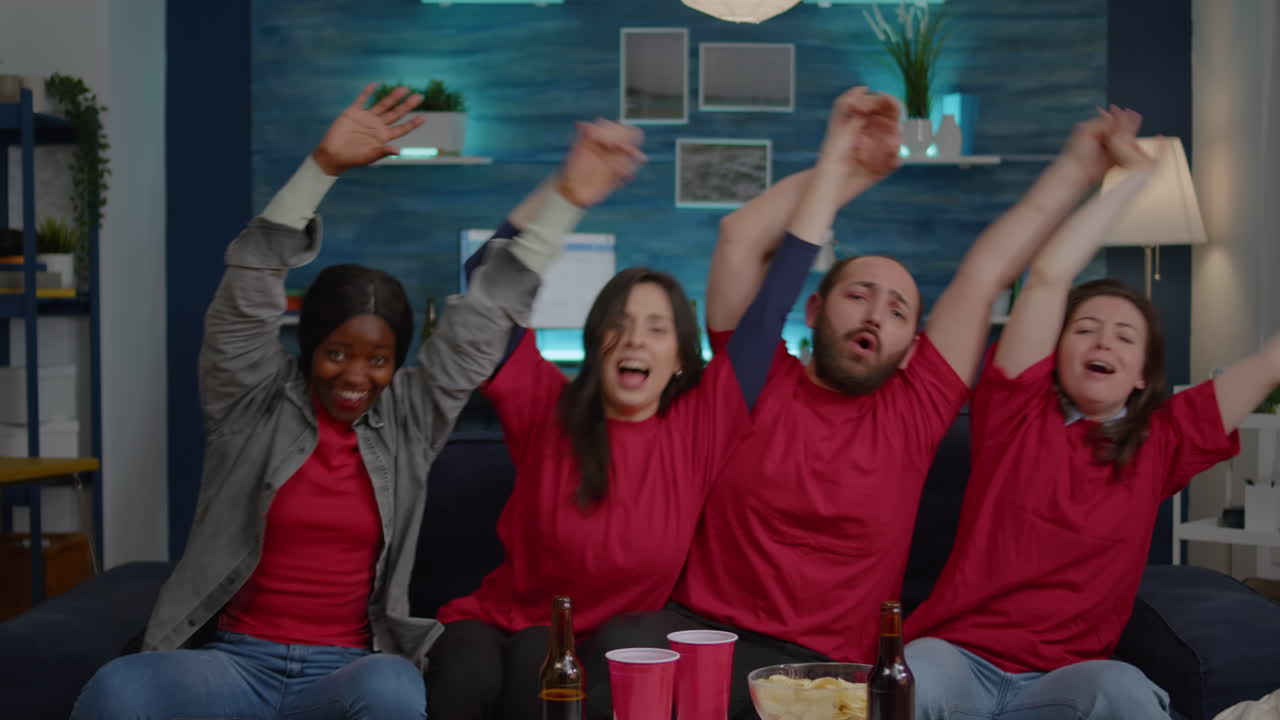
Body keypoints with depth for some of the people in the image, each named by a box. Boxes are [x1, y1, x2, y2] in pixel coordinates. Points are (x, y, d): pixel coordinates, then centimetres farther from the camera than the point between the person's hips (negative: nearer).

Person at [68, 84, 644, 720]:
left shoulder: (407, 418, 8)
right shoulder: (254, 403, 4)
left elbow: (482, 321, 5)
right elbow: (249, 290, -9)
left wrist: (567, 197, 1)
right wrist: (323, 166, -20)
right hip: (236, 663, -1)